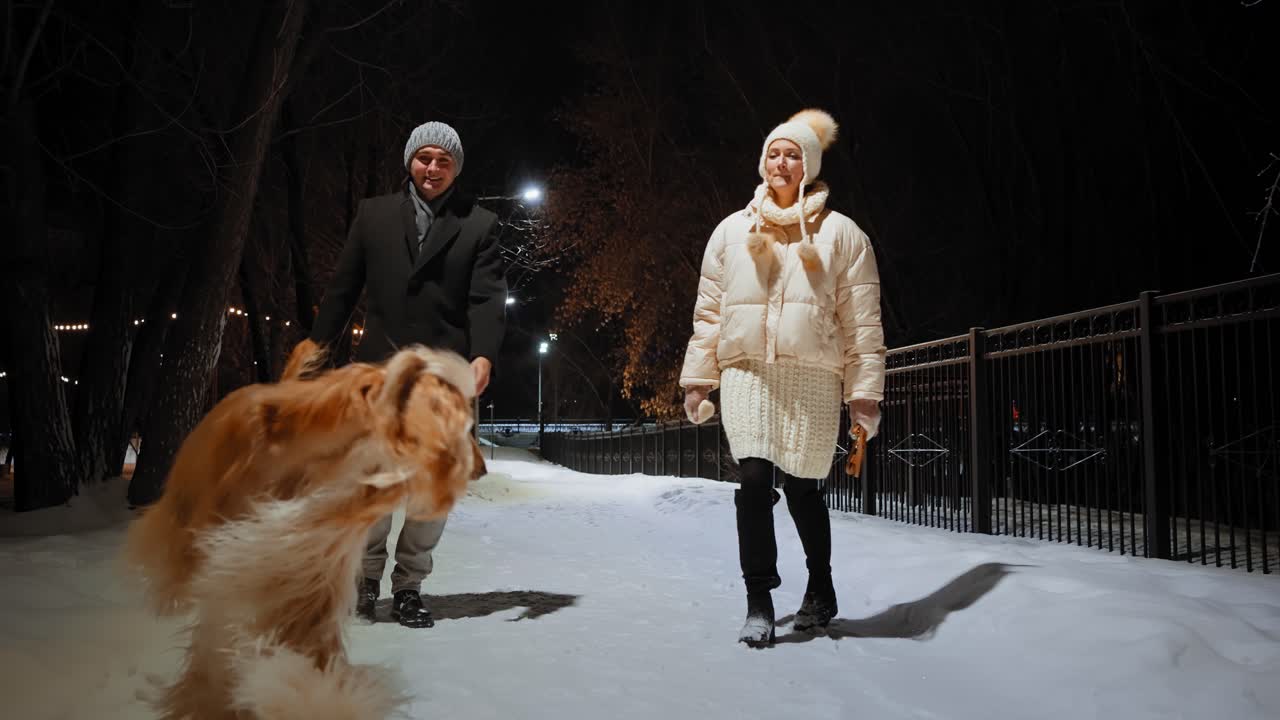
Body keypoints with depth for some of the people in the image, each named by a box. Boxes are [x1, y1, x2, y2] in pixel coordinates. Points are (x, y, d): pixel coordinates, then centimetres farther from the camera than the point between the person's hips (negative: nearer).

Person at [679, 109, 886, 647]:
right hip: (747, 375, 2)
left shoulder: (840, 233, 6)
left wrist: (865, 391, -2)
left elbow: (862, 321, 2)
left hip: (811, 379, -1)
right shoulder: (733, 231, 13)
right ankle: (758, 601, 1)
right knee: (754, 481, -12)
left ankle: (820, 588, 29)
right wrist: (698, 378, 8)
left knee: (802, 487, 4)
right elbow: (708, 311, 13)